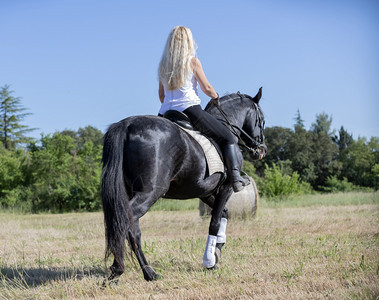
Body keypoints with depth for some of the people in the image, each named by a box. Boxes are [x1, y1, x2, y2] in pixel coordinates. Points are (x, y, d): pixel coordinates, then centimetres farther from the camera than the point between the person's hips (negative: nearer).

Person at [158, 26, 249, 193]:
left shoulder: (163, 64, 13)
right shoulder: (193, 61, -2)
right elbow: (207, 88, -1)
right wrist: (217, 98, 19)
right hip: (189, 109, -5)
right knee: (227, 138, 6)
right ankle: (235, 178, -6)